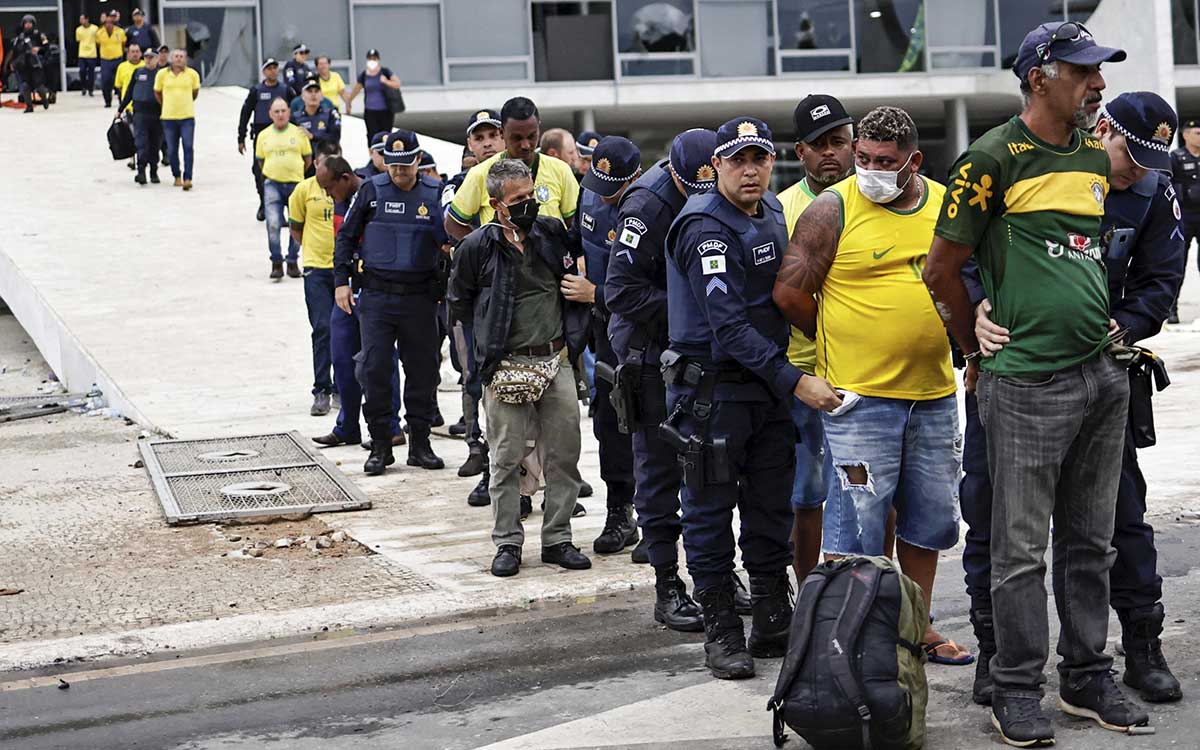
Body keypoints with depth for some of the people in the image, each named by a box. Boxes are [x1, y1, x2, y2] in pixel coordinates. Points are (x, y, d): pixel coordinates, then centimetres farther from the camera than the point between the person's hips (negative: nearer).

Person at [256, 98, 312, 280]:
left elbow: (308, 159, 9)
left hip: (295, 183, 0)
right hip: (272, 184, 0)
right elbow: (260, 161, 16)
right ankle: (276, 263, -6)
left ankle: (292, 263, 17)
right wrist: (270, 175, 12)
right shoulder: (264, 135, 6)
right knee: (273, 224, -13)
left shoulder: (299, 133, 2)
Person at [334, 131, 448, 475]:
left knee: (423, 370, 5)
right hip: (376, 297, -1)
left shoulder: (434, 194, 4)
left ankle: (420, 444, 15)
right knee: (375, 370, -3)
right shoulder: (371, 191, 3)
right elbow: (346, 236, 9)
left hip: (420, 298, 1)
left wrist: (449, 245, -13)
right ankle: (380, 446, 5)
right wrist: (341, 281, 3)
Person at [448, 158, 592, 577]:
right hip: (506, 367, -3)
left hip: (556, 361, 3)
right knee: (506, 458, 1)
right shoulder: (477, 247, -5)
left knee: (564, 453, 5)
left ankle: (557, 539, 15)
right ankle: (507, 543, 10)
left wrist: (572, 340, 12)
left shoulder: (552, 232, 5)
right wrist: (491, 336, 9)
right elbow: (458, 302, 9)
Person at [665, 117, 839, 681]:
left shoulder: (771, 211, 9)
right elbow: (730, 327, -23)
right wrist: (794, 381, -24)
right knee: (712, 510, 1)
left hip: (768, 385, 8)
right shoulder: (707, 227, -17)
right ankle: (721, 632, 9)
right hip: (712, 387, -8)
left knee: (771, 508, 12)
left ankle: (773, 624, 22)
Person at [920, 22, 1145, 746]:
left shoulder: (1097, 157, 13)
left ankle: (1089, 677, 23)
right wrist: (981, 351, 4)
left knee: (1091, 542, 13)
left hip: (1104, 374, 7)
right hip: (1028, 382, -6)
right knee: (1023, 549, -1)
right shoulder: (995, 158, -8)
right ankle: (1018, 692, 8)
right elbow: (942, 270, -5)